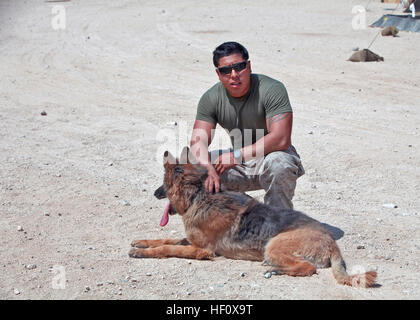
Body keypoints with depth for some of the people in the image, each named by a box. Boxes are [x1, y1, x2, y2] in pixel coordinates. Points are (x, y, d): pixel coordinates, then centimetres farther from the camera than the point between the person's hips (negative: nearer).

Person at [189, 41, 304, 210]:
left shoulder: (272, 89, -21)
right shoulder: (211, 99, -7)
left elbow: (281, 139, -30)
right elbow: (198, 140, -15)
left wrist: (236, 155, -31)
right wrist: (207, 168, -37)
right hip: (239, 164, 4)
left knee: (277, 163, -38)